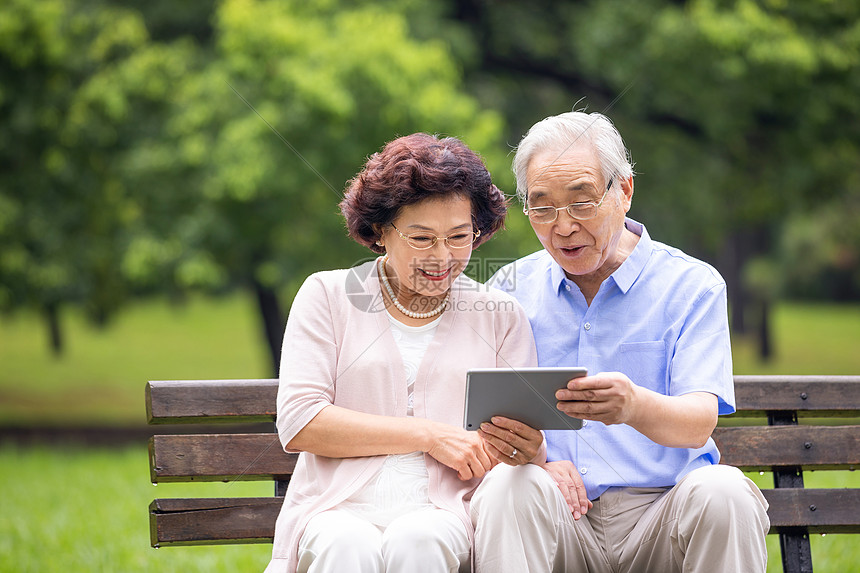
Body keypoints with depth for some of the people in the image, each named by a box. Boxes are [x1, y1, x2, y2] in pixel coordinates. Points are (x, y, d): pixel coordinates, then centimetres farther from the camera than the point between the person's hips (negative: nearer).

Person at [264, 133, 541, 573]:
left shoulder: (500, 316, 17)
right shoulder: (328, 296, 12)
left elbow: (526, 447, 12)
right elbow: (298, 424, -1)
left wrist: (529, 450, -16)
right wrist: (430, 435, -7)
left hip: (444, 511, 1)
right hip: (341, 508, -1)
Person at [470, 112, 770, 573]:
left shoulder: (692, 286, 5)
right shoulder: (511, 288, 14)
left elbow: (699, 423, -9)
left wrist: (636, 406, -34)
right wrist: (535, 459, -16)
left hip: (660, 515, -1)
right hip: (563, 519, 1)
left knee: (722, 492, -33)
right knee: (507, 487, -32)